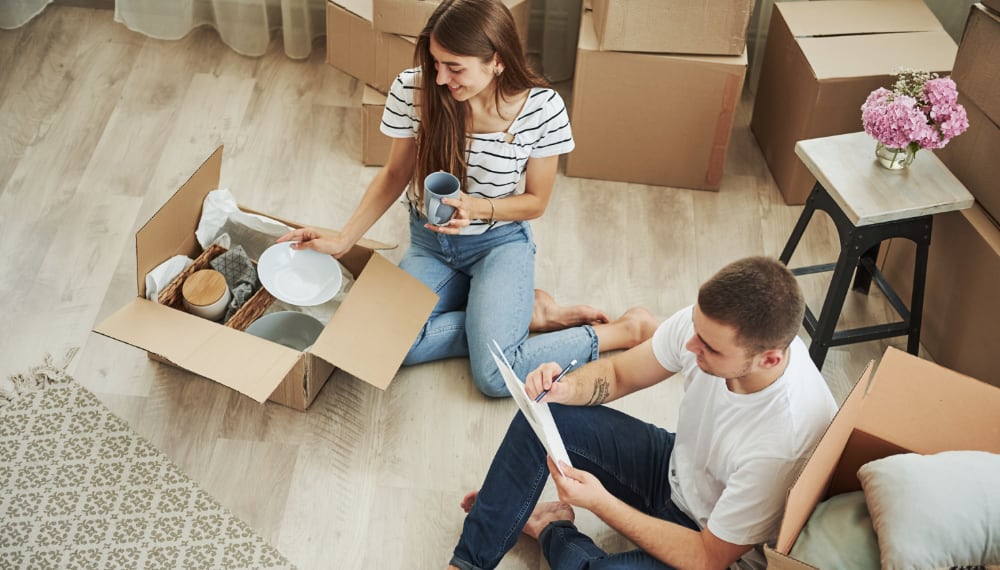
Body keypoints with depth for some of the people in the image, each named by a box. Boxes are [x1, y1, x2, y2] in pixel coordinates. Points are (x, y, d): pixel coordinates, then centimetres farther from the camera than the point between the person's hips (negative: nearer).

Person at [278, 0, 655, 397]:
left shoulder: (542, 108, -20)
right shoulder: (413, 90, -17)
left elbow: (535, 202, -7)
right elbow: (394, 175, 0)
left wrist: (476, 207, -26)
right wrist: (343, 240, -7)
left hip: (500, 242, -3)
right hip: (429, 241, 3)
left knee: (495, 376, -24)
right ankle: (525, 314, -6)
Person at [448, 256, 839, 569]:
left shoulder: (788, 437, -38)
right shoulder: (708, 321, -22)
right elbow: (618, 374, -3)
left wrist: (599, 502, -28)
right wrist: (564, 389, -25)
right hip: (676, 469, 6)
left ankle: (550, 530, 4)